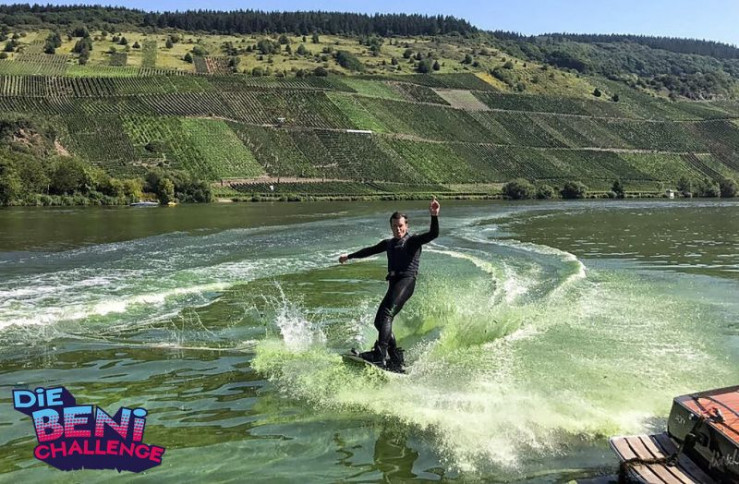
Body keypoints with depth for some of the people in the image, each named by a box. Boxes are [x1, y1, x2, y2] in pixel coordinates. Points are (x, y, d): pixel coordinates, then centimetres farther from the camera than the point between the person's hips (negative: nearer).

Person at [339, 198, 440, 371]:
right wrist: (349, 256, 47)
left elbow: (433, 234, -12)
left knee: (387, 314, -25)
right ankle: (397, 359, 7)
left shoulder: (413, 241, 5)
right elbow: (370, 250, 38)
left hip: (406, 280, -8)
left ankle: (379, 354, -33)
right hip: (393, 283, 8)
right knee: (379, 321, 3)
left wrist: (434, 217, -28)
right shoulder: (389, 243, 24)